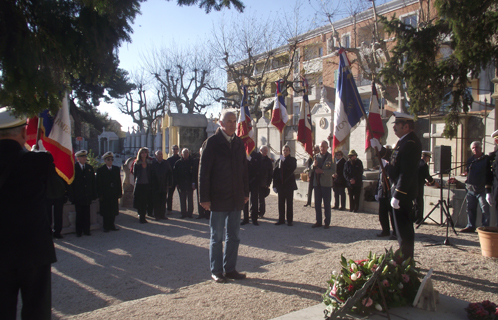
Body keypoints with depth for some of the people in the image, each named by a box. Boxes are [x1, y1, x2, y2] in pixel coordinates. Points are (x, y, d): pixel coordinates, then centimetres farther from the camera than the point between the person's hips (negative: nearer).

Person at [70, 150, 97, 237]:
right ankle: (78, 232, 13)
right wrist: (72, 196, -8)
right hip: (78, 196, -3)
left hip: (87, 196, 3)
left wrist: (94, 194, 6)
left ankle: (86, 230, 15)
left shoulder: (90, 168, 10)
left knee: (87, 214, 6)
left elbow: (93, 182, 11)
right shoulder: (73, 167, -2)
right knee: (79, 215, 3)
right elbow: (71, 183, -4)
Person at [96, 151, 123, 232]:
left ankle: (111, 225, 20)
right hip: (105, 195, -3)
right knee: (105, 212, 3)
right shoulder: (100, 170, -1)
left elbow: (119, 182, 9)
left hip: (114, 195, 3)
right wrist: (100, 195, -9)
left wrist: (120, 193, 4)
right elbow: (98, 183, -3)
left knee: (113, 211, 7)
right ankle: (106, 226, 14)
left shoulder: (116, 169, 9)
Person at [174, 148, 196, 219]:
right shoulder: (178, 163, 6)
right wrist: (177, 183, 1)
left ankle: (190, 213, 10)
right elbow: (175, 173, 8)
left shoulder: (192, 162, 2)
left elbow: (194, 173, 0)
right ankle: (183, 213, 11)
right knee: (182, 199, 4)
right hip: (181, 184, 1)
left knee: (190, 199, 3)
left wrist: (193, 183, -8)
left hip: (190, 184, -1)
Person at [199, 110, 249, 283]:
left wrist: (245, 192, 10)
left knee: (233, 236, 12)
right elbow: (204, 172, -9)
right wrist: (205, 198, -12)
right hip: (219, 198, -5)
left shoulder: (239, 143, 9)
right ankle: (216, 271, 18)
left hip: (236, 199, 6)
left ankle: (230, 269, 24)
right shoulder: (212, 142, -7)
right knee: (217, 237, 6)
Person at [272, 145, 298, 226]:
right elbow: (275, 173, 9)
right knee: (281, 203, 6)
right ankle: (281, 219, 13)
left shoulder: (292, 160, 3)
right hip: (280, 185, 3)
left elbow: (293, 168, -19)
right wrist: (275, 185, 3)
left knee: (289, 203, 1)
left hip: (289, 185, -3)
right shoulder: (278, 161, 11)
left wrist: (284, 160, -19)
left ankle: (290, 220, 7)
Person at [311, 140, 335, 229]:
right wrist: (314, 165, -10)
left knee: (327, 204, 3)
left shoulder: (331, 157, -3)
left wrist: (322, 171, -21)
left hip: (326, 184, -4)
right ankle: (318, 221, 18)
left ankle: (327, 222, 12)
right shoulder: (316, 156, 10)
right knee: (317, 204, 9)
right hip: (317, 183, 4)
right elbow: (312, 170, 12)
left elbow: (333, 171, -11)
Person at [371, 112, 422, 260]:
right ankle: (406, 259, 29)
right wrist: (380, 148, 11)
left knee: (404, 229, -1)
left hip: (403, 193, -11)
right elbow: (395, 161, 18)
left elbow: (407, 173, -25)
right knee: (405, 227, 18)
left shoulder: (410, 143, -20)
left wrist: (397, 195, -26)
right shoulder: (404, 141, 13)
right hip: (401, 191, 11)